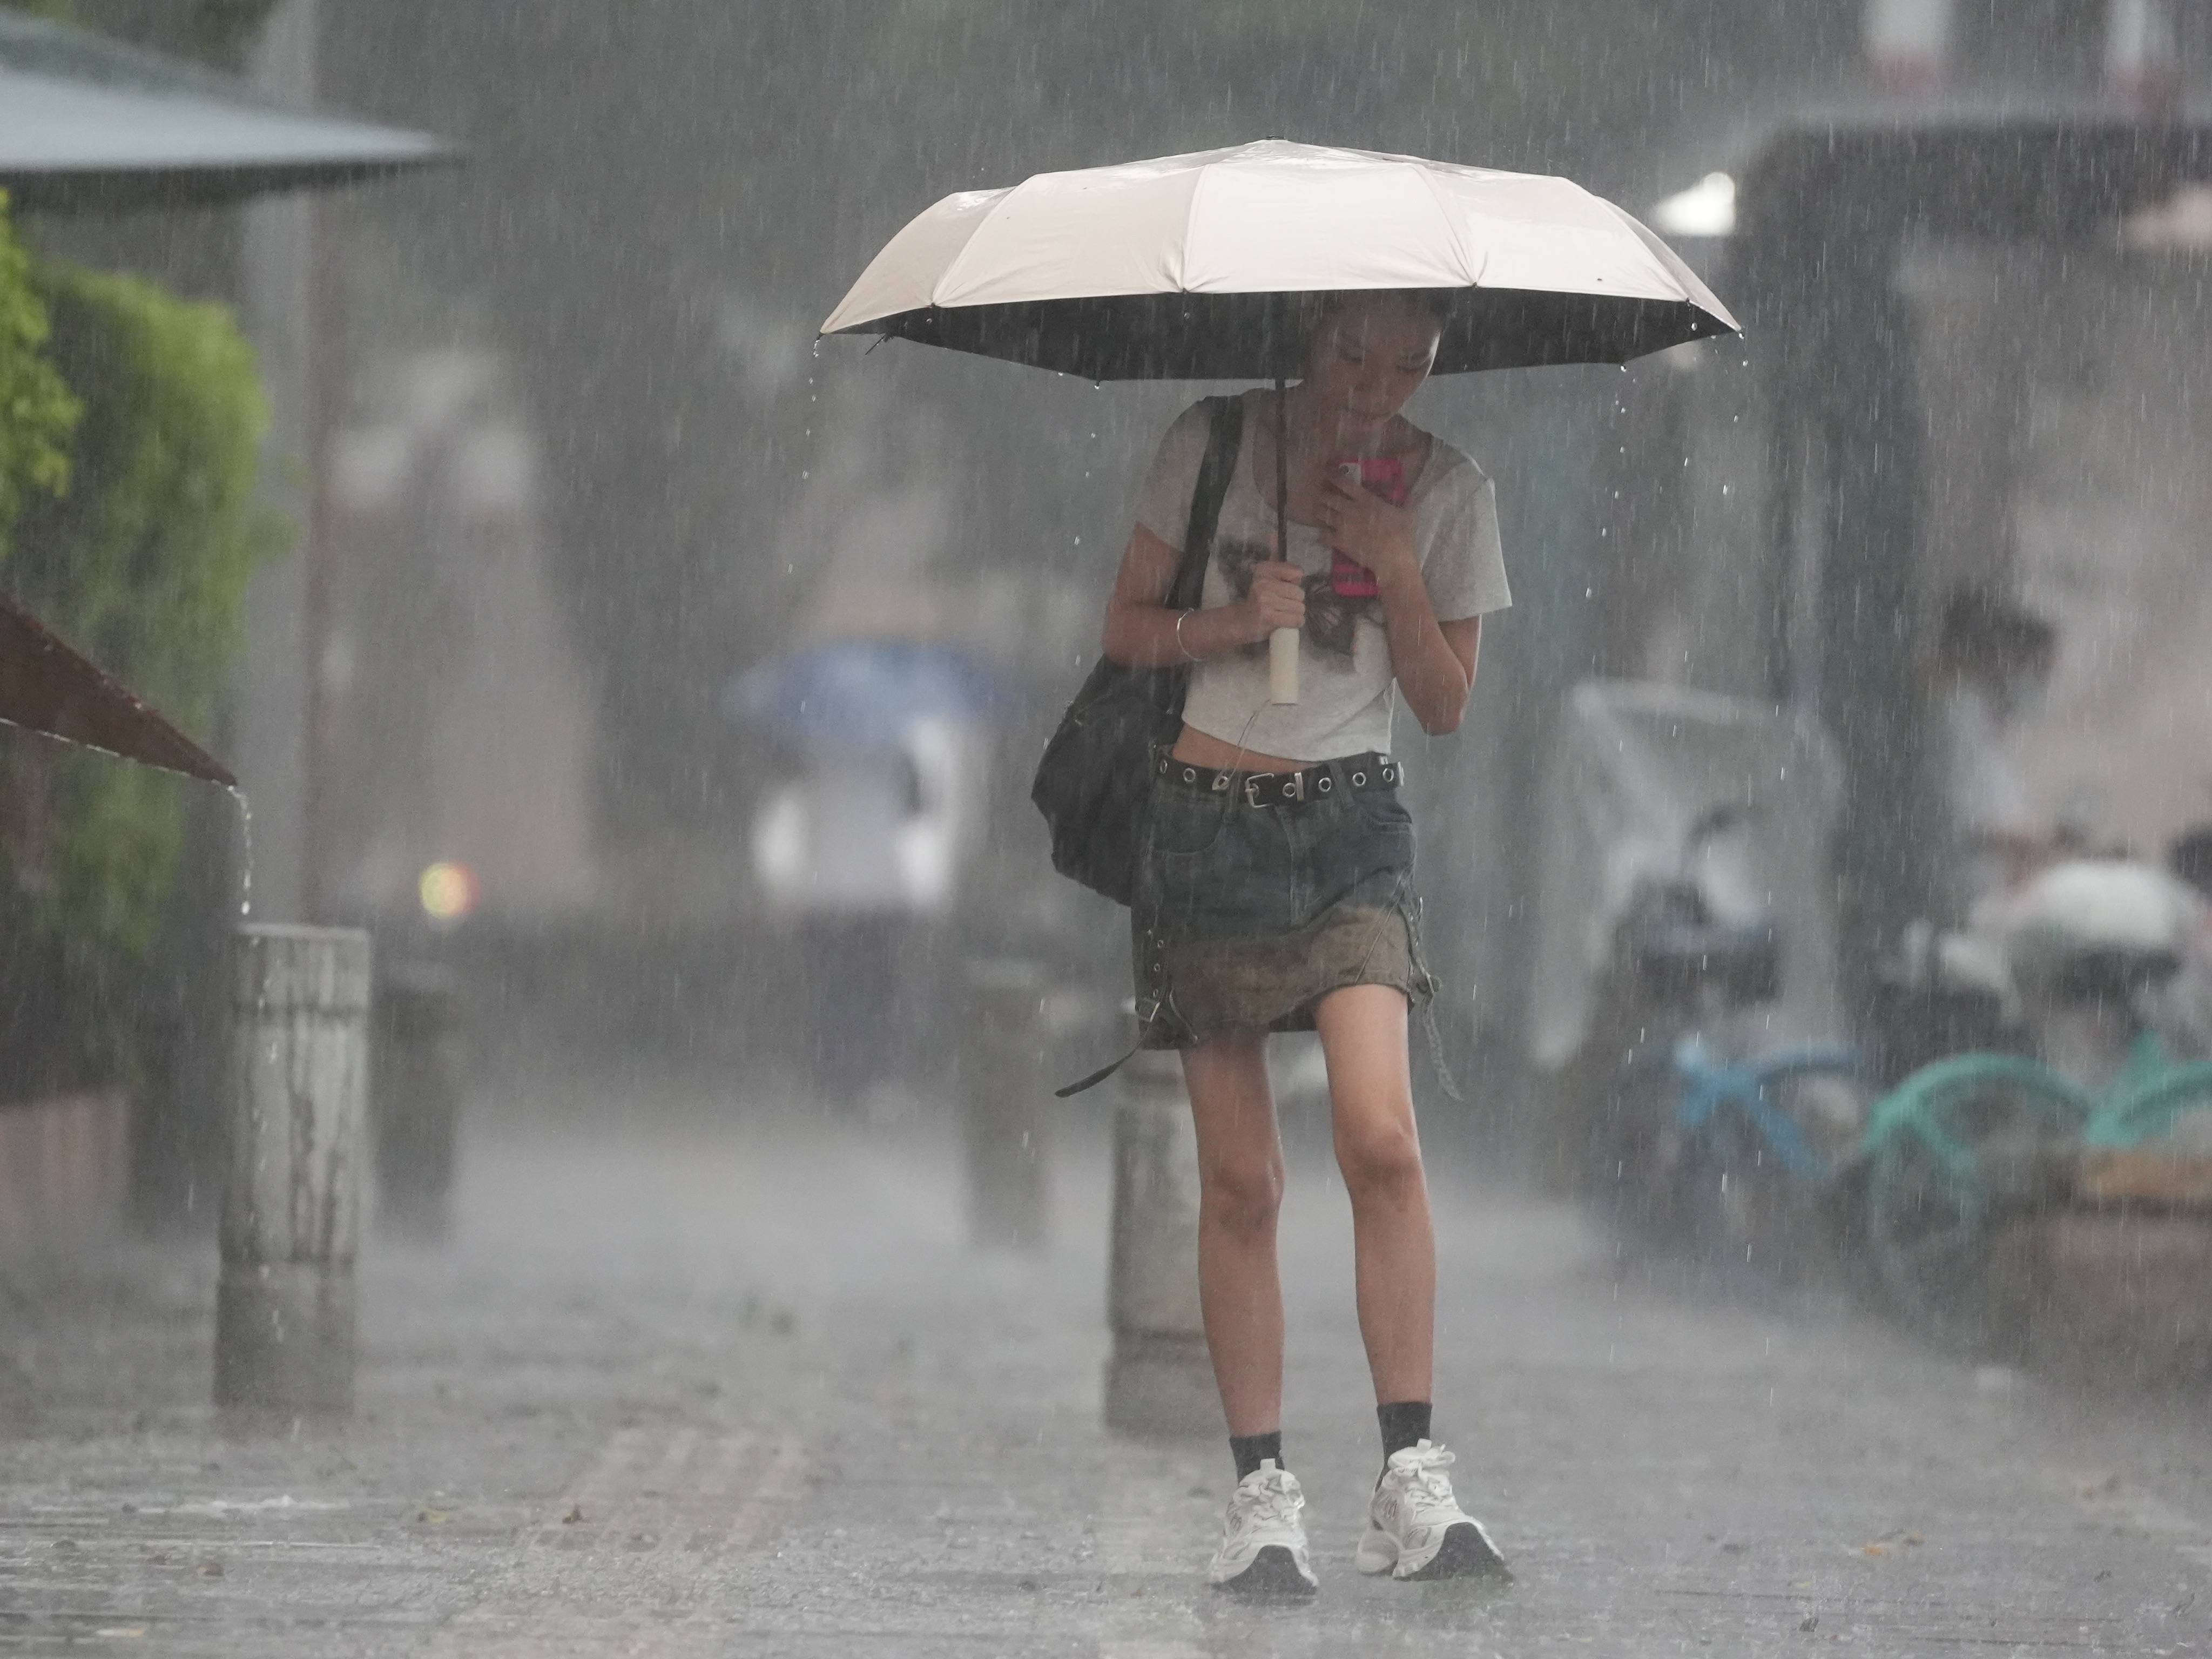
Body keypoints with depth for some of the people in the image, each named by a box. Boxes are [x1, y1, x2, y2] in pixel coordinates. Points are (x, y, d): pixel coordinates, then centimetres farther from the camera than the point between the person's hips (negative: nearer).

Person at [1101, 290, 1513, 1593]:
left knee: (1381, 1134, -19)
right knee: (1241, 1180, -1)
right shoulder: (1216, 447, 1)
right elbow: (1128, 630, 6)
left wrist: (1395, 569, -9)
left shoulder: (1448, 493, 4)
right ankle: (1264, 1497, 5)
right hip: (1205, 823, 0)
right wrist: (1234, 621, -13)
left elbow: (1446, 704, 6)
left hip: (1349, 821, 0)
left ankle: (1414, 1484, -17)